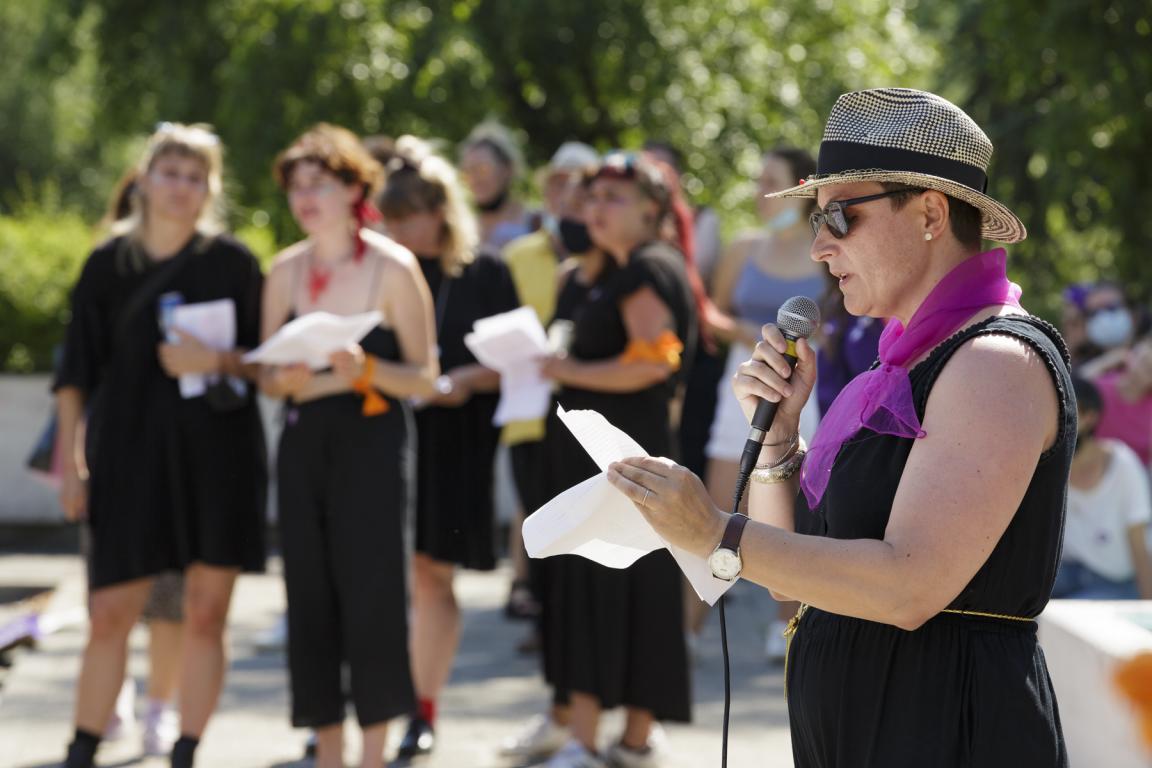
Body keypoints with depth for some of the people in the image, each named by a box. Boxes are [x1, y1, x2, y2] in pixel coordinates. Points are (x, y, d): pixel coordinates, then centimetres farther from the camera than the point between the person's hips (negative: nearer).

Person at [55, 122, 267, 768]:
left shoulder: (232, 262, 2)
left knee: (206, 615, 0)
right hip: (129, 454, 0)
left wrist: (218, 361, -16)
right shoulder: (109, 264, 5)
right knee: (110, 614, -3)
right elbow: (77, 373, 8)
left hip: (217, 455, 0)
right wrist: (70, 461, 2)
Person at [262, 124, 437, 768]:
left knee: (371, 590, -7)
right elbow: (267, 374, 11)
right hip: (304, 442, 4)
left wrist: (364, 369, -22)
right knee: (310, 599, 3)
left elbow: (424, 378, -5)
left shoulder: (394, 267, -5)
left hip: (373, 442, -4)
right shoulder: (286, 271, 6)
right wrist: (288, 379, -12)